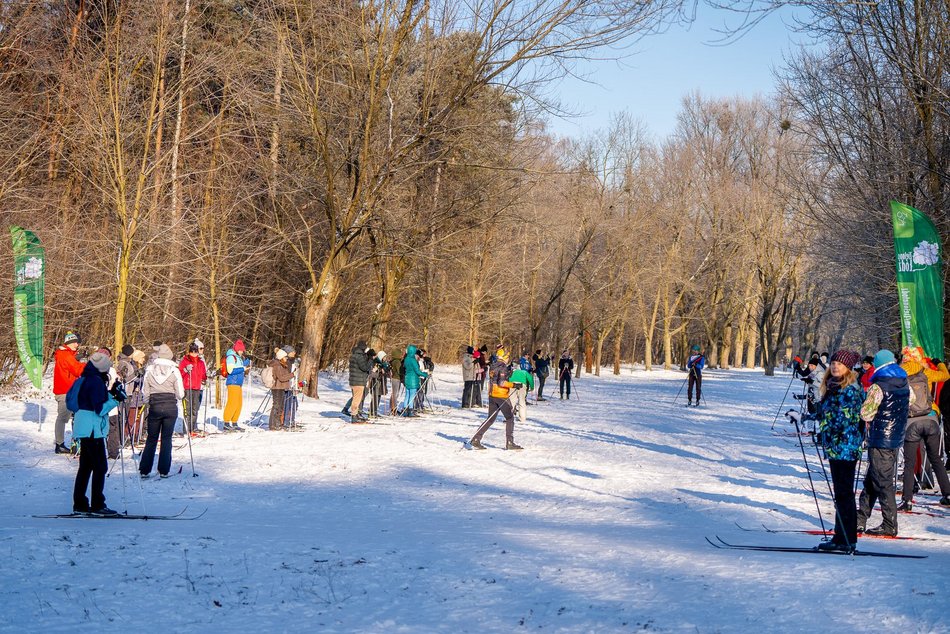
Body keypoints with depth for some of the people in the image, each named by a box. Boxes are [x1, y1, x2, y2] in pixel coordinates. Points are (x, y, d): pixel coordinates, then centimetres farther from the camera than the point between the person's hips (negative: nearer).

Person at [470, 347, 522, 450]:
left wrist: (507, 373, 19)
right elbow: (501, 382, -22)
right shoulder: (503, 367, -14)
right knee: (510, 418, 5)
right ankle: (509, 442, 1)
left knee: (490, 419, 13)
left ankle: (476, 439, 7)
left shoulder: (494, 366, 11)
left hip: (492, 395, 8)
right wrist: (513, 385, -21)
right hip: (501, 396, -8)